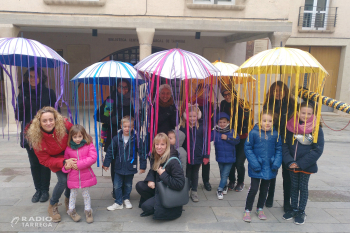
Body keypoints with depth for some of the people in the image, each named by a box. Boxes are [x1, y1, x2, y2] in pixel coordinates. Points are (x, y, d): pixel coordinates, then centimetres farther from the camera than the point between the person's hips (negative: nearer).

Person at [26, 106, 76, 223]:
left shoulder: (64, 125, -29)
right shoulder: (36, 138, -26)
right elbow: (45, 160, -19)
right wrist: (64, 162, -31)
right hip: (53, 159, -2)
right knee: (63, 180, -16)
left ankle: (68, 200, 30)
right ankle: (52, 206, 14)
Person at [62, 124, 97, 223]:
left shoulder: (89, 145, -9)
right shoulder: (68, 148, -1)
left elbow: (93, 158, -18)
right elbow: (66, 159, 13)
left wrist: (79, 164, -20)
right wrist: (66, 166, -10)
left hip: (86, 175, -2)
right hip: (73, 176, 2)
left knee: (86, 194, 14)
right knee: (73, 194, 20)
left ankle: (88, 211, 33)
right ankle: (71, 210, 41)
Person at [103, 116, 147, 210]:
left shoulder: (136, 139, -11)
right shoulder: (117, 138, -6)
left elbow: (141, 152, -6)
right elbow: (110, 151, 2)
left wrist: (143, 166, -5)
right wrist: (106, 164, 4)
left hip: (130, 167, -1)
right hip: (119, 167, 1)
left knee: (128, 185, 16)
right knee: (117, 186, 6)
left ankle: (126, 199, 39)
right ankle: (118, 203, 22)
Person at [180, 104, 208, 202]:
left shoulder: (201, 127, -4)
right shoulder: (183, 127, -6)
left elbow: (205, 142, -2)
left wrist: (206, 156, -3)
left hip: (198, 156, 1)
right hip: (186, 156, -1)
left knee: (195, 174, 16)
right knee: (187, 174, 12)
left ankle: (194, 192, 29)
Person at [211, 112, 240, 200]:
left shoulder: (232, 132, -8)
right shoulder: (215, 132, -8)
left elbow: (236, 141, -14)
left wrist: (227, 138, -22)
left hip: (229, 157, -2)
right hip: (220, 157, 2)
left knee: (225, 174, -1)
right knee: (222, 174, 19)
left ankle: (220, 190, 10)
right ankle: (225, 186, 40)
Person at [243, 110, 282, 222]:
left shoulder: (275, 134, -5)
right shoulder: (254, 132, -13)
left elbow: (279, 149, 3)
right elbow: (247, 148, -9)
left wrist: (277, 163, -9)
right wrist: (254, 163, -16)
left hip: (269, 167, 3)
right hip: (257, 168, -3)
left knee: (264, 189, 18)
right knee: (253, 189, 1)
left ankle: (260, 209, 37)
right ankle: (247, 211, 19)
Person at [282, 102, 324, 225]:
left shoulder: (316, 129, -10)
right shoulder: (291, 126, -4)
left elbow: (318, 150, -11)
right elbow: (285, 145, -1)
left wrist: (301, 163, -15)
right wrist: (289, 161, -12)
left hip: (307, 166, -2)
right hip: (292, 165, 3)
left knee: (303, 187, 11)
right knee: (294, 186, 15)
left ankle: (301, 212, 27)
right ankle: (294, 209, 31)